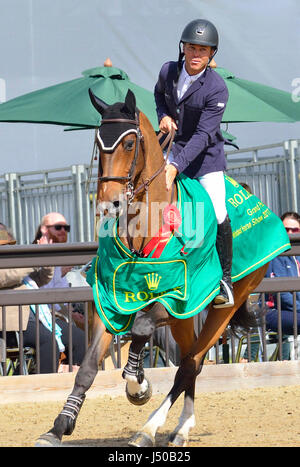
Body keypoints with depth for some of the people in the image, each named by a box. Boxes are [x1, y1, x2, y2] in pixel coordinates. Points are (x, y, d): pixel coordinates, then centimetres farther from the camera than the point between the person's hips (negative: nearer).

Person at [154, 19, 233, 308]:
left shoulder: (217, 89, -22)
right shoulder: (168, 71, -7)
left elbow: (203, 135, -26)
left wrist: (175, 166, -36)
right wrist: (164, 116, -5)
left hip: (206, 154, -4)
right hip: (173, 145, 4)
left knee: (218, 215, -14)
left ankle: (225, 279, 2)